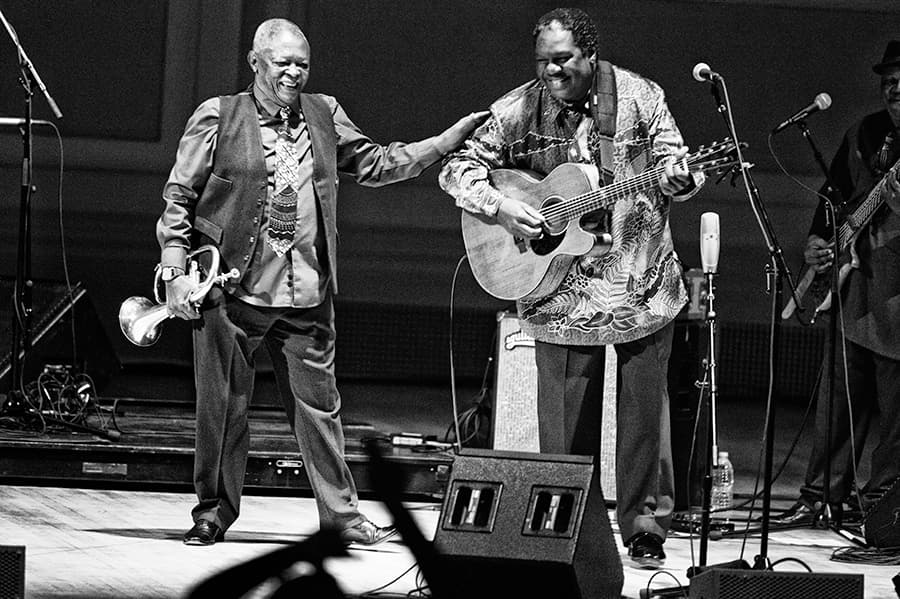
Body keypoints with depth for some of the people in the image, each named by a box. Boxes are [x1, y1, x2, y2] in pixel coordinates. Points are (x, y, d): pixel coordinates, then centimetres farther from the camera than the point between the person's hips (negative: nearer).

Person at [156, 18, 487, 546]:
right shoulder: (219, 118, -1)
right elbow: (179, 196, 0)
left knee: (319, 405, 7)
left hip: (306, 298, 3)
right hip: (231, 292, -3)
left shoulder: (324, 115, 12)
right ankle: (215, 511, 15)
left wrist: (454, 139, 16)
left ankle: (342, 514, 13)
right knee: (223, 406, 2)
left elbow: (375, 164, 21)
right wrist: (176, 273, -8)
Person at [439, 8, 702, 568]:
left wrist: (679, 178, -27)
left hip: (641, 281, 0)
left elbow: (676, 169, -3)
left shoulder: (638, 97, -3)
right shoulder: (517, 111, -2)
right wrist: (500, 208, -14)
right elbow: (459, 168, 3)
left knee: (644, 408, 4)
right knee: (566, 420, 4)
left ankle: (645, 528, 14)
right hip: (559, 288, 0)